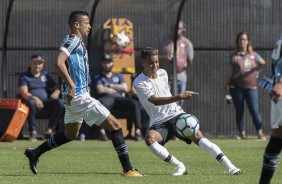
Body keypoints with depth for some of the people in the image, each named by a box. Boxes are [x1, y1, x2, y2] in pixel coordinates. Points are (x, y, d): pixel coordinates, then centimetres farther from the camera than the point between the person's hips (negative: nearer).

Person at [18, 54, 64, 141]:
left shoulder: (45, 75, 21)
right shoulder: (24, 76, 8)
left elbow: (56, 88, 18)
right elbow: (24, 93, -7)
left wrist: (55, 93, -8)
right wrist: (34, 98, -27)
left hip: (46, 102, 4)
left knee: (60, 103, -26)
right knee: (31, 103, -40)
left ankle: (49, 130, -25)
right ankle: (33, 131, -32)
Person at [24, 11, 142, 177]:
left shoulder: (78, 42, 17)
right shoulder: (73, 40, -13)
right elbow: (59, 62, -27)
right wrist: (71, 85, -30)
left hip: (75, 96, 10)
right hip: (79, 95, -10)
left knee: (70, 135, 24)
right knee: (115, 125, -9)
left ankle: (34, 153, 29)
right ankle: (128, 169, -10)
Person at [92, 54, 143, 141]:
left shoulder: (118, 76, 29)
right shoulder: (98, 78, 19)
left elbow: (124, 88, 11)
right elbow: (100, 90, -2)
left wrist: (110, 86, 4)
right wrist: (117, 89, 5)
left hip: (118, 98, 3)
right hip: (106, 98, -3)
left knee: (134, 103, -27)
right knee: (104, 103, -42)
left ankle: (138, 131, -35)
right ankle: (102, 132, -48)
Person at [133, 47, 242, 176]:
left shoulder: (162, 73, 8)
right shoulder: (139, 83, -12)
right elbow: (155, 101, -27)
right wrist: (179, 97, -37)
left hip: (176, 115, 3)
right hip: (159, 122, -3)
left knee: (197, 136, -20)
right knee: (149, 137, -34)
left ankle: (229, 166, -26)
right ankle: (179, 166, -23)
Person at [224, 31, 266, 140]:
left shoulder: (254, 55, 11)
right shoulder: (234, 57, 6)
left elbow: (263, 64, 18)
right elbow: (229, 72, 2)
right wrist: (226, 86, -7)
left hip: (251, 87, 0)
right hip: (237, 87, 0)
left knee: (254, 110, -9)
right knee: (239, 111, 5)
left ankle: (260, 132, -6)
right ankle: (242, 133, 11)